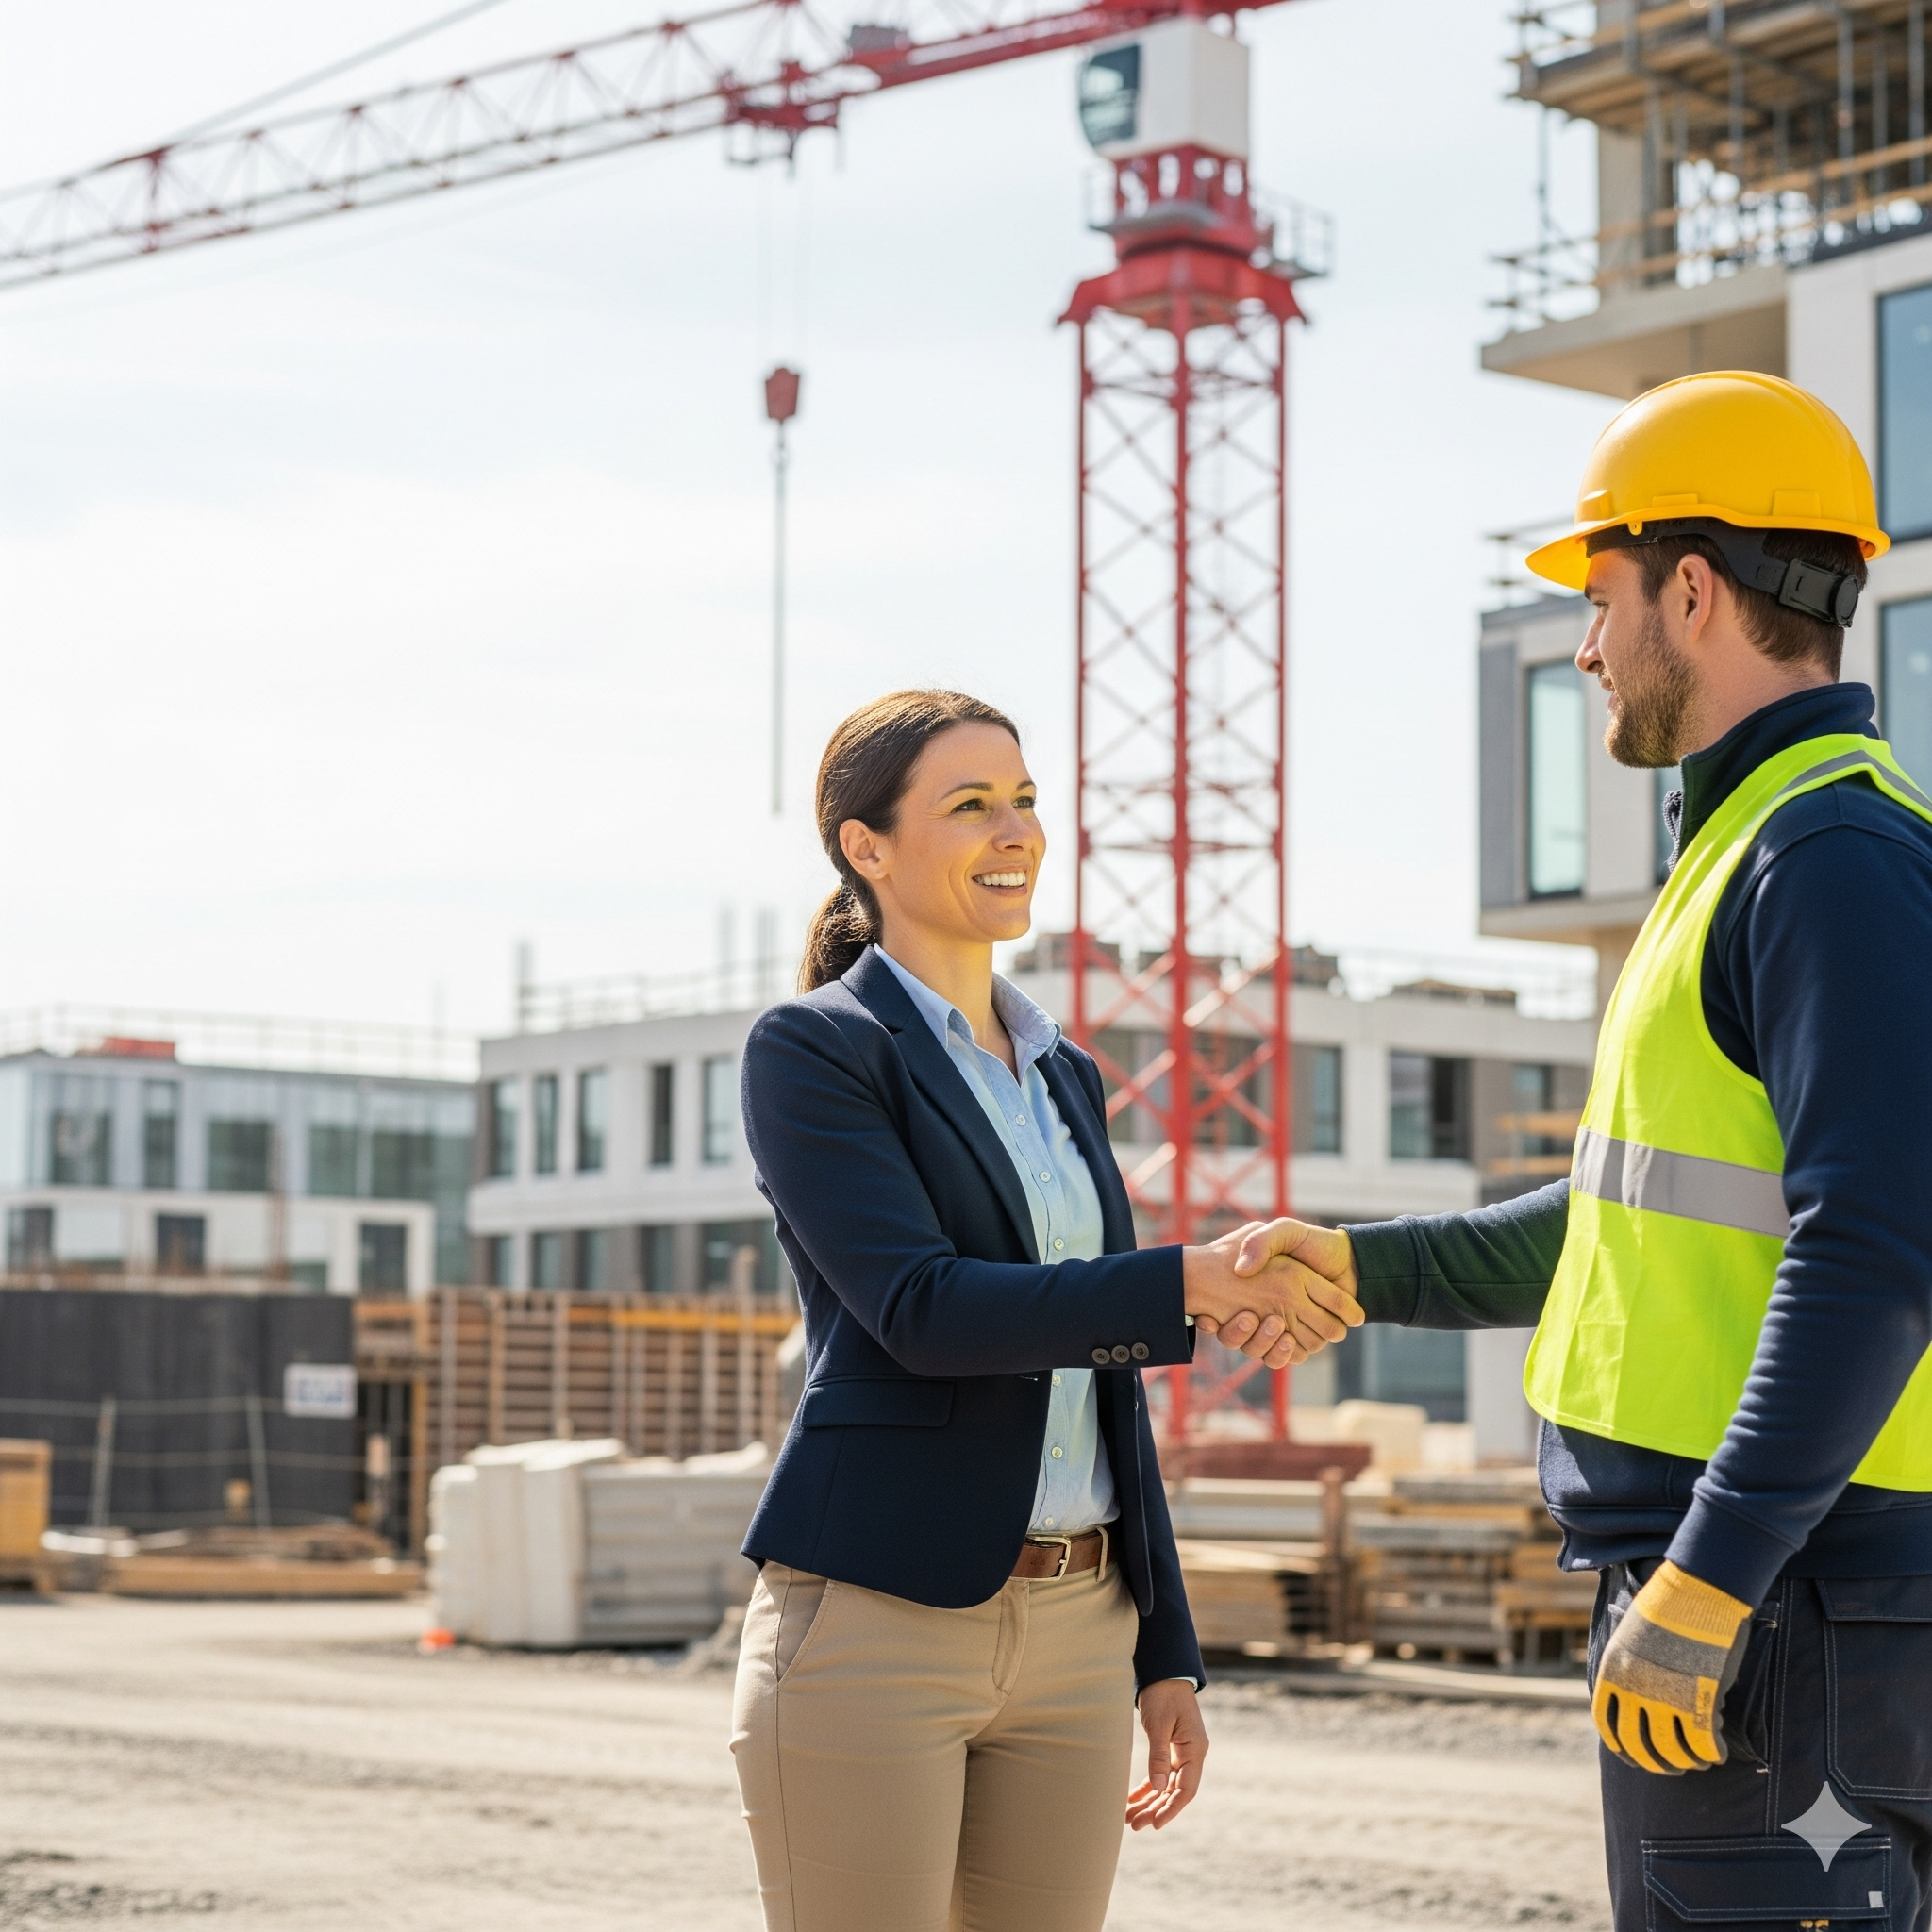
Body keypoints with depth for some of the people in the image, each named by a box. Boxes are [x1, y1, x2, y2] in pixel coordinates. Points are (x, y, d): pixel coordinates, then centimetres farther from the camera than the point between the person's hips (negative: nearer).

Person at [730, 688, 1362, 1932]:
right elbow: (921, 1309, -17)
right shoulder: (812, 1050, -4)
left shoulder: (1065, 1078, 16)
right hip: (875, 1627, -6)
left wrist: (1166, 1653, 15)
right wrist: (1192, 1283, -26)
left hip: (1075, 1635, 6)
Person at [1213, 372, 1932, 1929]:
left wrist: (1702, 1580, -25)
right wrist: (1370, 1268, 26)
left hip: (1780, 1605, -10)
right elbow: (1663, 1214, 28)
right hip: (1735, 1583, 10)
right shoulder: (1757, 851, 19)